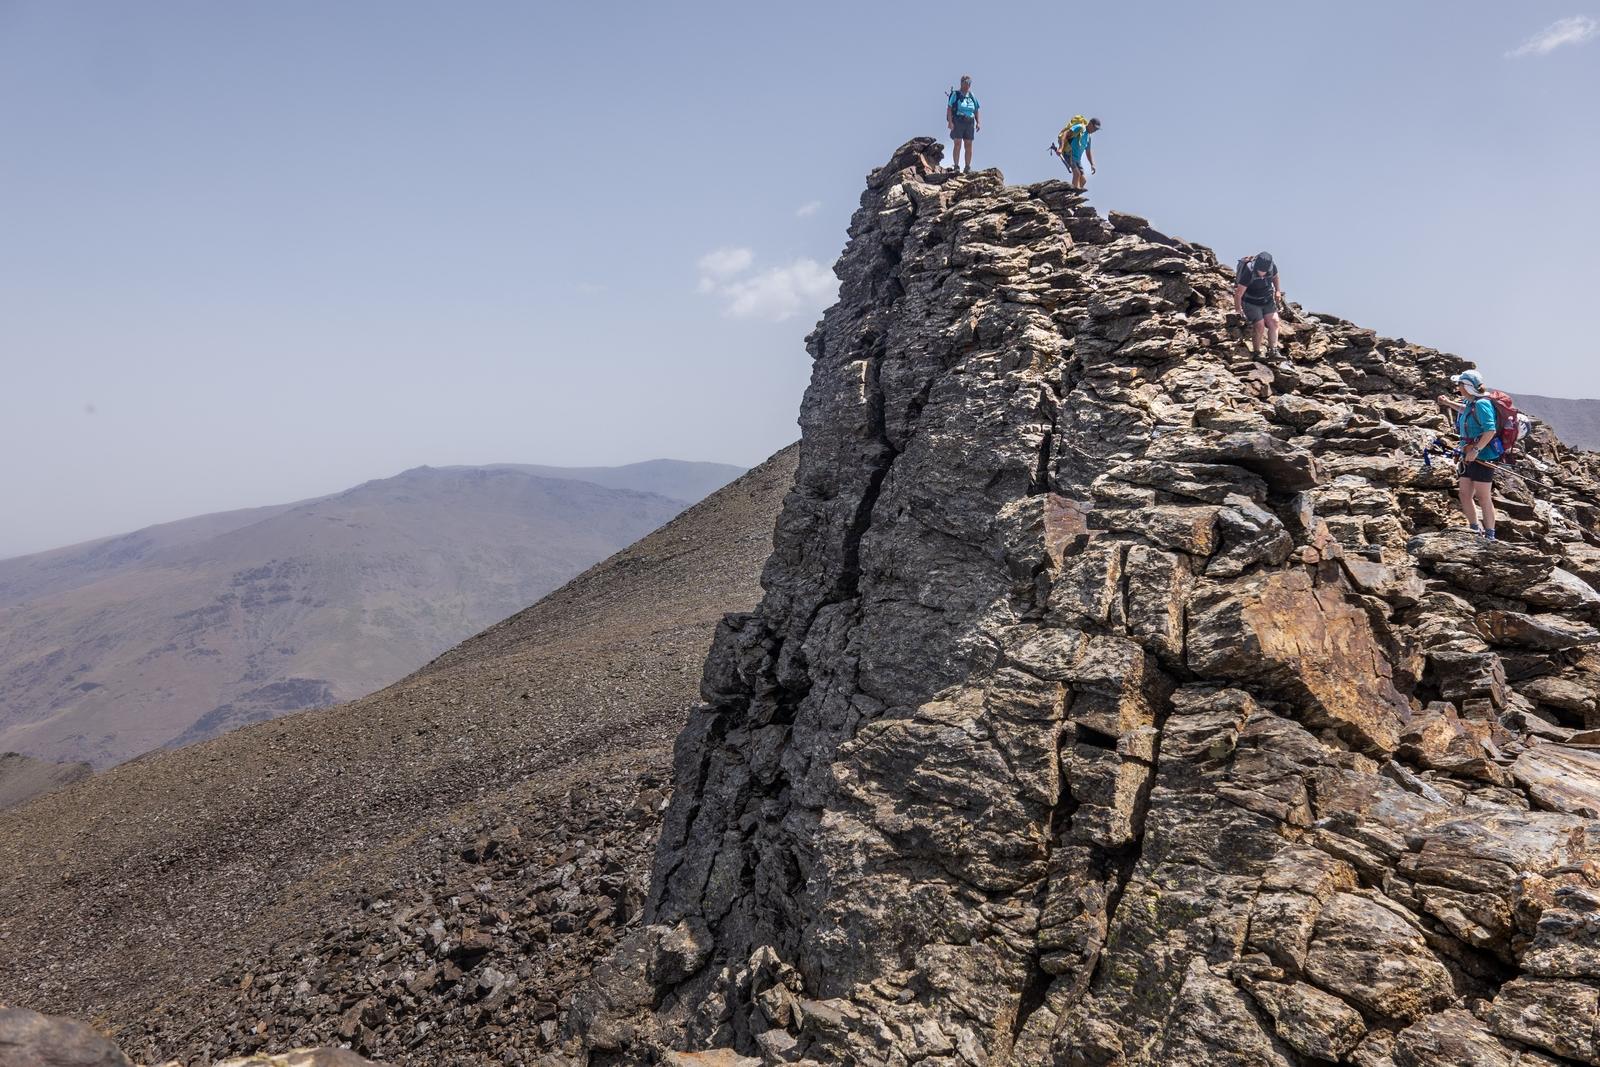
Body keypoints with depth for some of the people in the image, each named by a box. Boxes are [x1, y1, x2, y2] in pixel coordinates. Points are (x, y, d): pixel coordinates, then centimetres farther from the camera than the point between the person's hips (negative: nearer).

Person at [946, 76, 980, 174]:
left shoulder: (972, 97, 13)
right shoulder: (955, 94, 1)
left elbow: (976, 111, 17)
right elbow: (949, 108, -5)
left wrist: (978, 122, 4)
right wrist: (950, 122, -15)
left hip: (969, 123, 4)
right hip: (957, 123, -4)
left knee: (969, 146, 2)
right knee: (957, 145, -12)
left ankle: (968, 167, 6)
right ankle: (956, 167, -9)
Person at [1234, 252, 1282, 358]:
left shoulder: (1272, 267, -13)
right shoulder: (1248, 272, -29)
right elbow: (1238, 293, -23)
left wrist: (1277, 290, 11)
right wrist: (1239, 311, -19)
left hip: (1267, 300, 5)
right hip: (1251, 302, -5)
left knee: (1273, 321, -11)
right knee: (1259, 325, -16)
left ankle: (1273, 351, -10)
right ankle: (1256, 353, -1)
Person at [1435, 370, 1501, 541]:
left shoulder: (1482, 404, -19)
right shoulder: (1470, 403, 10)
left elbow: (1490, 430, -27)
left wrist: (1475, 450, -28)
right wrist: (1449, 403, 34)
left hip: (1482, 457, -10)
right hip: (1470, 456, 10)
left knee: (1483, 498, -3)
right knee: (1465, 494, 14)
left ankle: (1489, 535, 5)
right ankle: (1475, 530, 26)